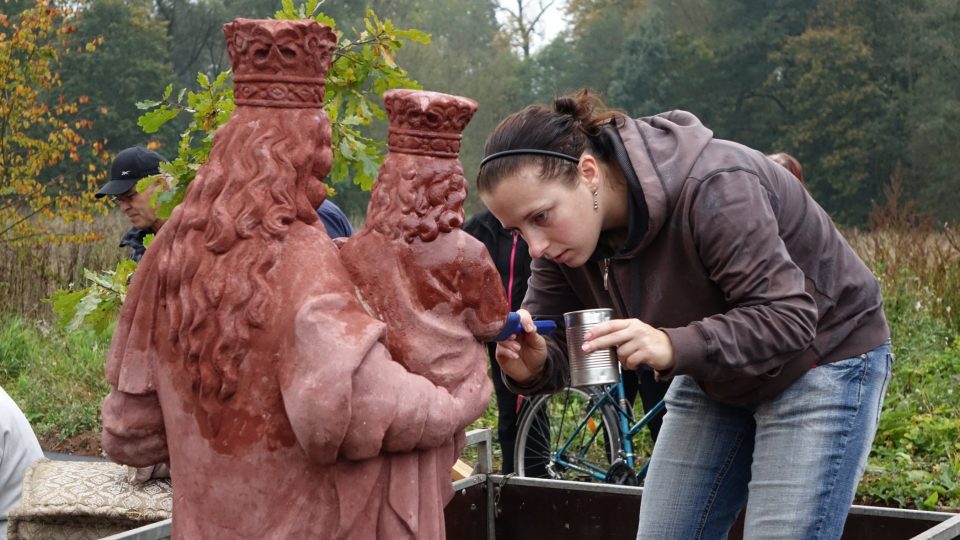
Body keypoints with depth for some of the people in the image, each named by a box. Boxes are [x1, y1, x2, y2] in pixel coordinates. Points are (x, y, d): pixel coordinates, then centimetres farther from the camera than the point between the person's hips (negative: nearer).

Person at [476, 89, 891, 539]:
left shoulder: (711, 189, -33)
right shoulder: (567, 226, -11)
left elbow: (788, 317, -34)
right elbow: (559, 346, -6)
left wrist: (673, 348, -47)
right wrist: (533, 367, -30)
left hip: (822, 358, -7)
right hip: (715, 374, 7)